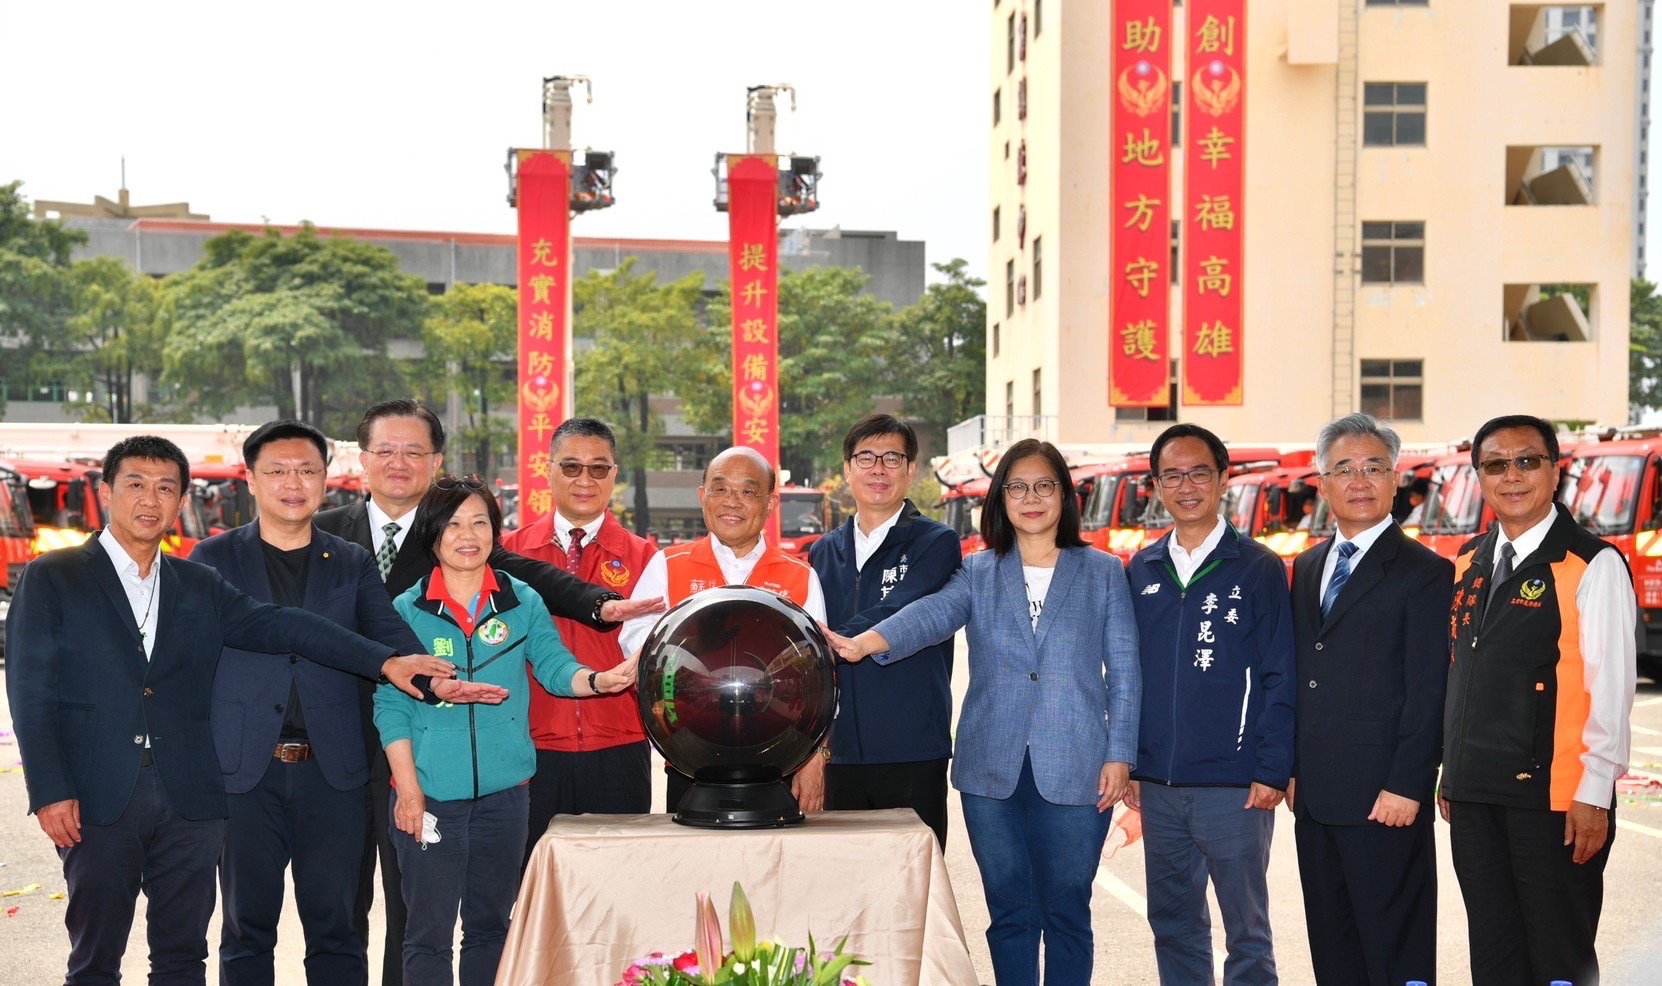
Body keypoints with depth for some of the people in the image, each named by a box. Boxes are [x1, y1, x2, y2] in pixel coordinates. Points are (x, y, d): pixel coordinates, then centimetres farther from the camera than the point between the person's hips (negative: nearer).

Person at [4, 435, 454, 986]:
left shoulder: (200, 587, 12)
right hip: (97, 799, -3)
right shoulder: (51, 579, 3)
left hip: (189, 799, 3)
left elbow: (283, 627, 1)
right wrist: (51, 791, -12)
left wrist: (385, 661, -12)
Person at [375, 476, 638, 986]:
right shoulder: (407, 611, -1)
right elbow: (391, 705, -3)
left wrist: (598, 680, -21)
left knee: (490, 925, 15)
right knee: (429, 932, 4)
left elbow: (555, 666, 1)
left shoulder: (523, 602, 4)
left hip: (503, 794, 2)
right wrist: (408, 790, -9)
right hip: (429, 796, -2)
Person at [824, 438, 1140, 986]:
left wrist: (1119, 755, -3)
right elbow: (932, 614, -12)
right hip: (992, 772, 1)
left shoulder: (1103, 573, 6)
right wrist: (868, 642, -32)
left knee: (1066, 911, 4)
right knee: (1009, 913, 9)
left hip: (1074, 772, -1)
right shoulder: (978, 573, 8)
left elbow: (1124, 672, 5)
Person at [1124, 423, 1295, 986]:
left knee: (1247, 932, 6)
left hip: (1233, 787, -4)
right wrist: (1126, 763, 7)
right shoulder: (1141, 571, 9)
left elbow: (1280, 678, -5)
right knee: (1172, 925, 13)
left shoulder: (1258, 568, -3)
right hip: (1158, 787, 4)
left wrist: (1272, 772, -11)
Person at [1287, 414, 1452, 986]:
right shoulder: (1306, 568, 15)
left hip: (1383, 800, -7)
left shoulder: (1425, 573, -7)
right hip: (1314, 796, 7)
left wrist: (1405, 788, -16)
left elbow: (1429, 693, -11)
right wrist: (1292, 769, 11)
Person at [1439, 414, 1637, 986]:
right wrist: (1452, 773, 14)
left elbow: (1611, 688, -12)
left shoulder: (1592, 565, -9)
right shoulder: (1466, 563, 11)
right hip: (1473, 794, 6)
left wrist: (1593, 794, -14)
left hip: (1554, 795, -6)